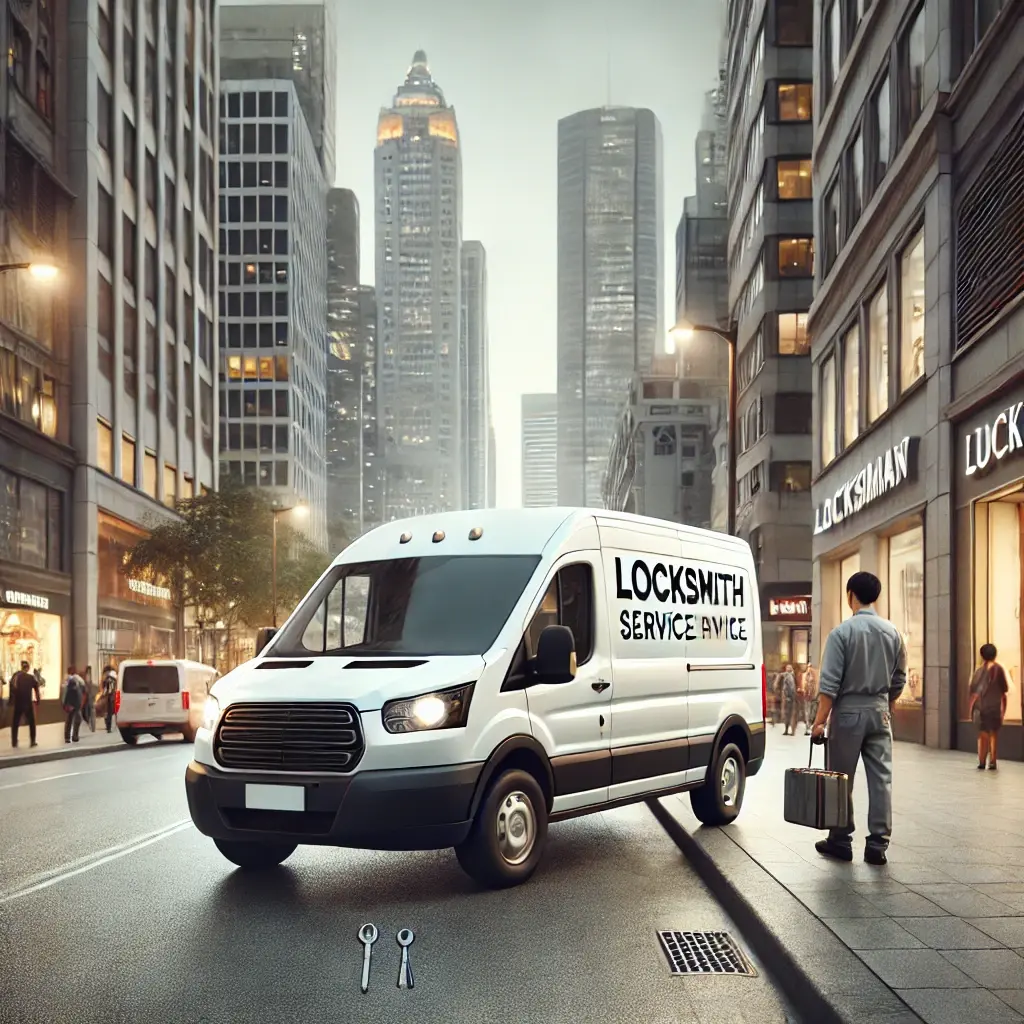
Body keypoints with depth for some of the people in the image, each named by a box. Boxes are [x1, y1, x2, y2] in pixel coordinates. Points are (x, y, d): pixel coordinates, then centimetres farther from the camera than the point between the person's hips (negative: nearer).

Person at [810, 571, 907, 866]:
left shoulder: (842, 632, -11)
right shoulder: (893, 633, 3)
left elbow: (829, 683, -13)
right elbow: (899, 680, 10)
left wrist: (820, 720, -10)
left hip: (848, 712, -4)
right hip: (880, 712, 4)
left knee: (842, 780, 5)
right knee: (881, 779, 4)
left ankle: (841, 842, 11)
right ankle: (877, 844, 4)